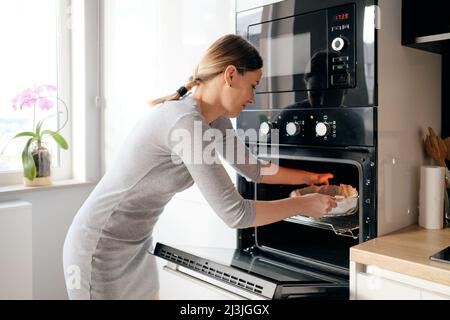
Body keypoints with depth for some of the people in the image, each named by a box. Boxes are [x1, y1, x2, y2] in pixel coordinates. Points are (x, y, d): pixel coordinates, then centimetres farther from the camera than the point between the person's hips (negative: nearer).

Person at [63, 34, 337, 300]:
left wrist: (308, 177, 21)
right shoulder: (186, 121, -29)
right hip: (101, 248, -8)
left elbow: (253, 169, 15)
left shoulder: (215, 118, -1)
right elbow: (235, 213, -27)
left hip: (137, 245, 8)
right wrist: (304, 204, -15)